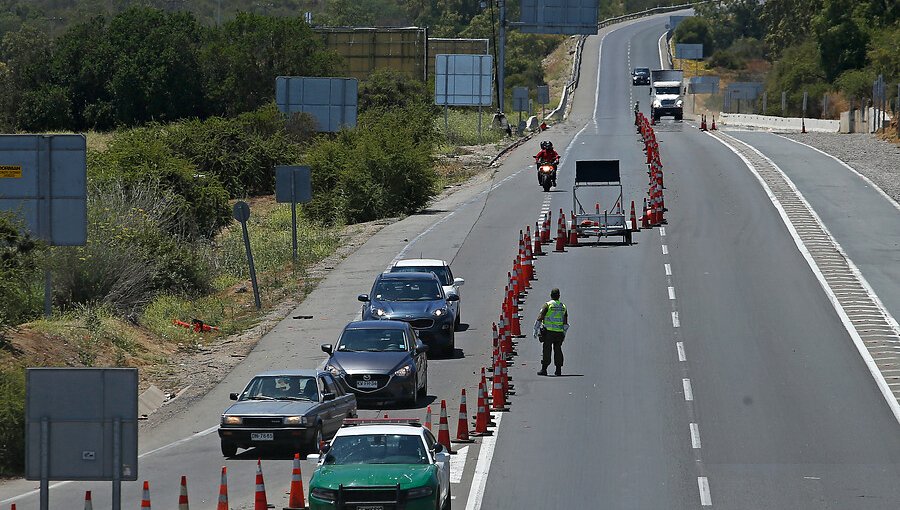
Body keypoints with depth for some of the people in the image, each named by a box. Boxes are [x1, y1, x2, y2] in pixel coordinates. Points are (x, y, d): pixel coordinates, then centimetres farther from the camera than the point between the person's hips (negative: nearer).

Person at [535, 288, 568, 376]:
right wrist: (564, 333, 19)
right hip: (559, 332, 3)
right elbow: (566, 323, 12)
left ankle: (544, 369, -4)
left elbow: (539, 318, -7)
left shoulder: (547, 305, -2)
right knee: (558, 350, 10)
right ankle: (558, 370, 9)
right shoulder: (563, 307, 11)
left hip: (548, 332, -3)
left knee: (547, 350, -2)